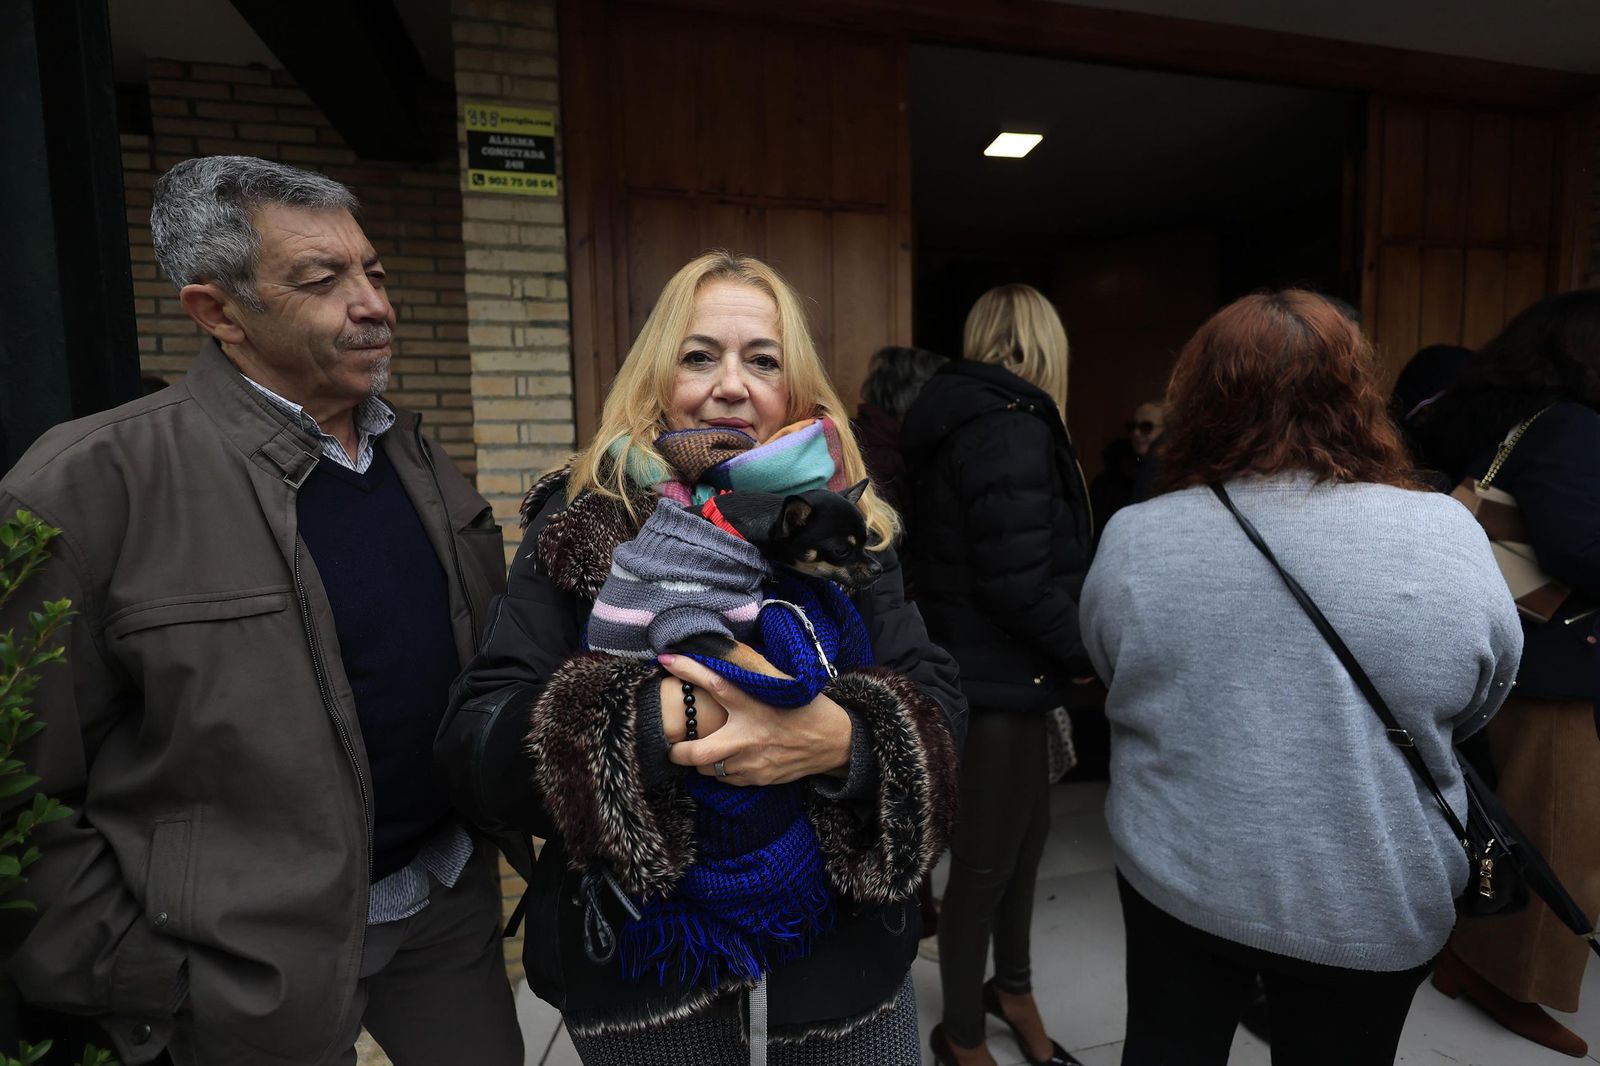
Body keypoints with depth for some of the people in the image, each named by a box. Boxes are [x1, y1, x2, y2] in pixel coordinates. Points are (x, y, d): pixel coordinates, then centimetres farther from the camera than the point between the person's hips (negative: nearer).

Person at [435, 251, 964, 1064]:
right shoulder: (580, 525, -9)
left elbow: (937, 703, -8)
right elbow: (474, 743, -14)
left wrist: (845, 740, -29)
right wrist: (660, 716, -28)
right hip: (637, 958, -1)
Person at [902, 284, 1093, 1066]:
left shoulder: (964, 417, 11)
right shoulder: (1011, 428, -19)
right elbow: (1019, 583, -24)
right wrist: (1094, 652, -9)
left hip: (989, 672, 9)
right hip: (994, 682, -9)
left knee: (1024, 835, 22)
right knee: (985, 862, 8)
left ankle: (1011, 989, 44)